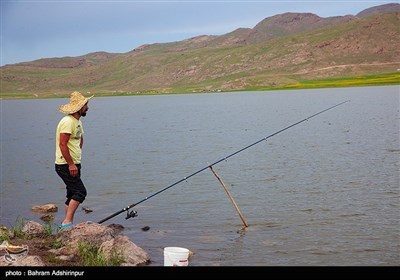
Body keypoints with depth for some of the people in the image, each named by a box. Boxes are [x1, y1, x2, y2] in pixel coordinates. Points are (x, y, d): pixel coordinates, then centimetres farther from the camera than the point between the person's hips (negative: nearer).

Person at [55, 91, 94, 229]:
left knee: (73, 194, 12)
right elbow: (62, 144, -23)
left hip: (74, 164, 10)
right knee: (80, 192, -15)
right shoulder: (68, 122, -17)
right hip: (65, 166, -10)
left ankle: (67, 224, 17)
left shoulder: (78, 121, 14)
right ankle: (67, 222, -15)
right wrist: (71, 164, -23)